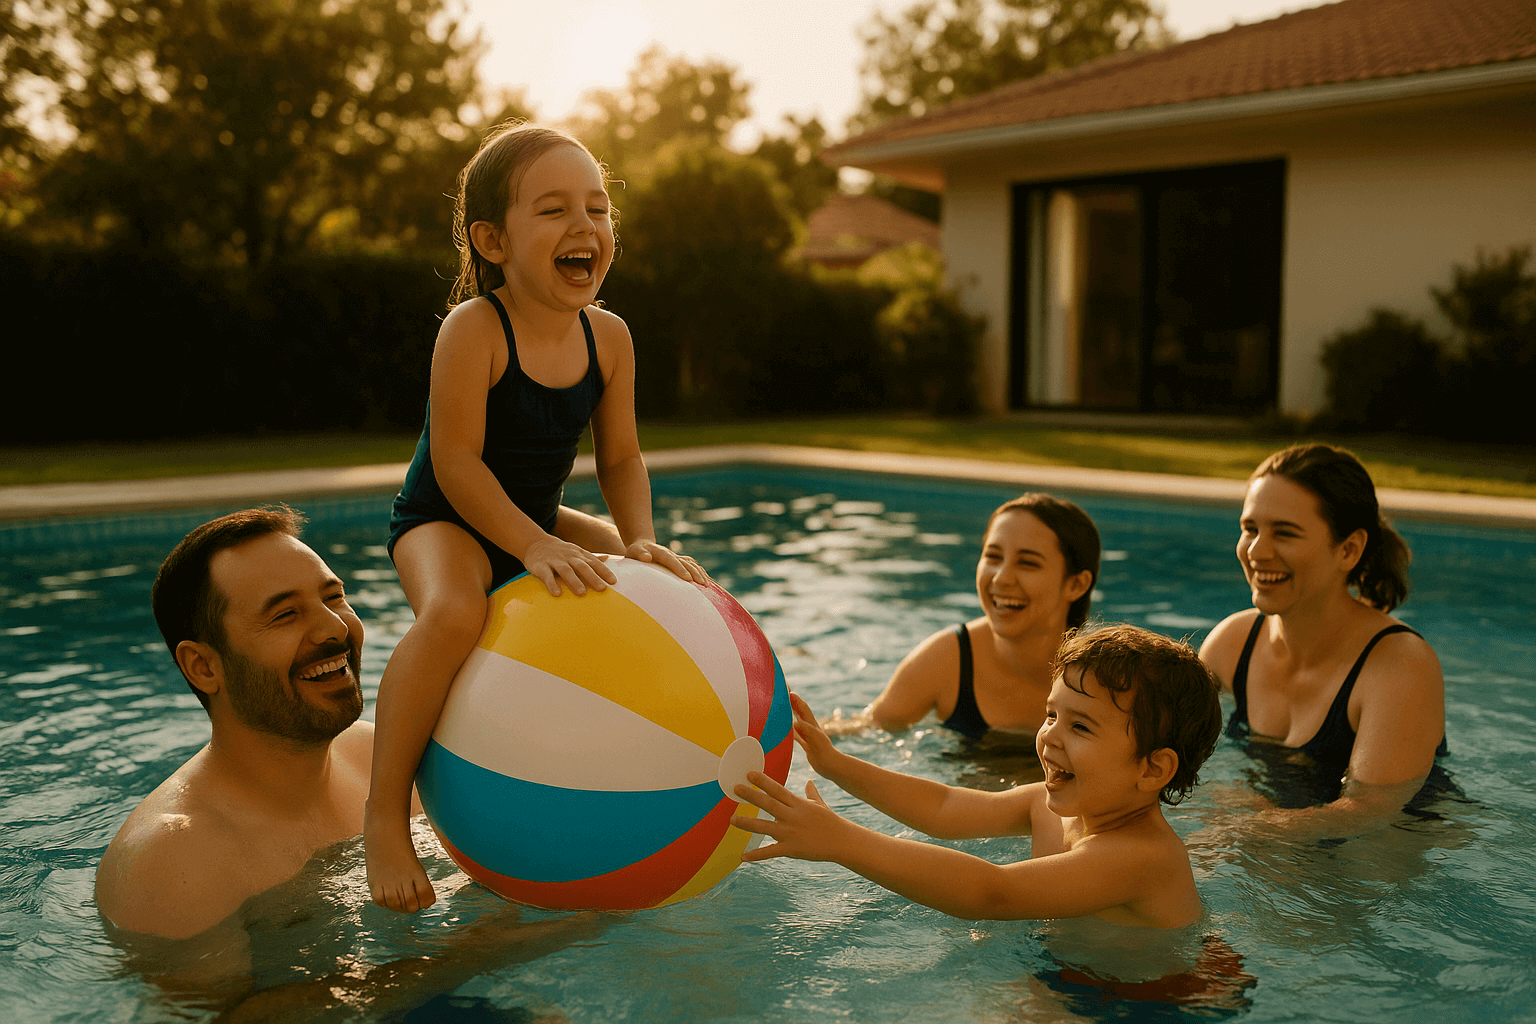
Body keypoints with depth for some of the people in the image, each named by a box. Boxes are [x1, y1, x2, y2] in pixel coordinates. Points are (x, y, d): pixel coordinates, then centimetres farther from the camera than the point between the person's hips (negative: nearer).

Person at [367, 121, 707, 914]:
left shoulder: (608, 336, -6)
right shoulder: (473, 329, -24)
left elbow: (620, 460, 1)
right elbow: (456, 460, -26)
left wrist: (641, 541, -15)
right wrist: (534, 547, -33)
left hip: (536, 522, 7)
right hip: (442, 522, -7)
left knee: (675, 590, 7)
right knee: (454, 611, -38)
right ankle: (385, 812, -22)